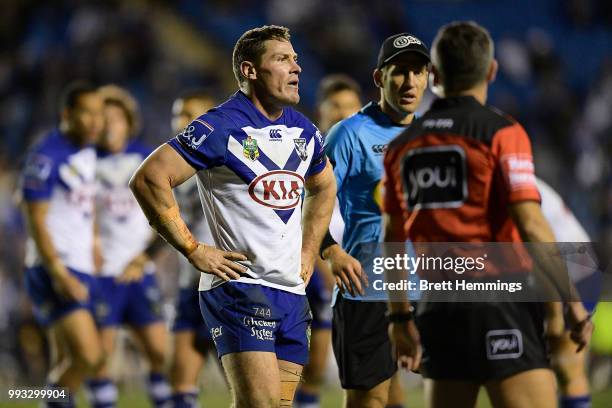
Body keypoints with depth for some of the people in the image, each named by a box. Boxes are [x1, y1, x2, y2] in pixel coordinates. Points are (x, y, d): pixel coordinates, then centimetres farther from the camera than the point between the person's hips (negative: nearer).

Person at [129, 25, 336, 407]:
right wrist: (193, 250, -14)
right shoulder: (221, 127, -10)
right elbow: (148, 179, -15)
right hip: (240, 287, -7)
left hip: (293, 291, 7)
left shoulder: (305, 132, 12)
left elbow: (323, 188, 33)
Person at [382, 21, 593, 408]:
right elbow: (530, 225, -14)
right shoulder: (501, 133, -6)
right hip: (501, 303, -6)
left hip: (439, 310, 6)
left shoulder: (402, 145, 11)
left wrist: (400, 317, 21)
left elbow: (391, 241, 14)